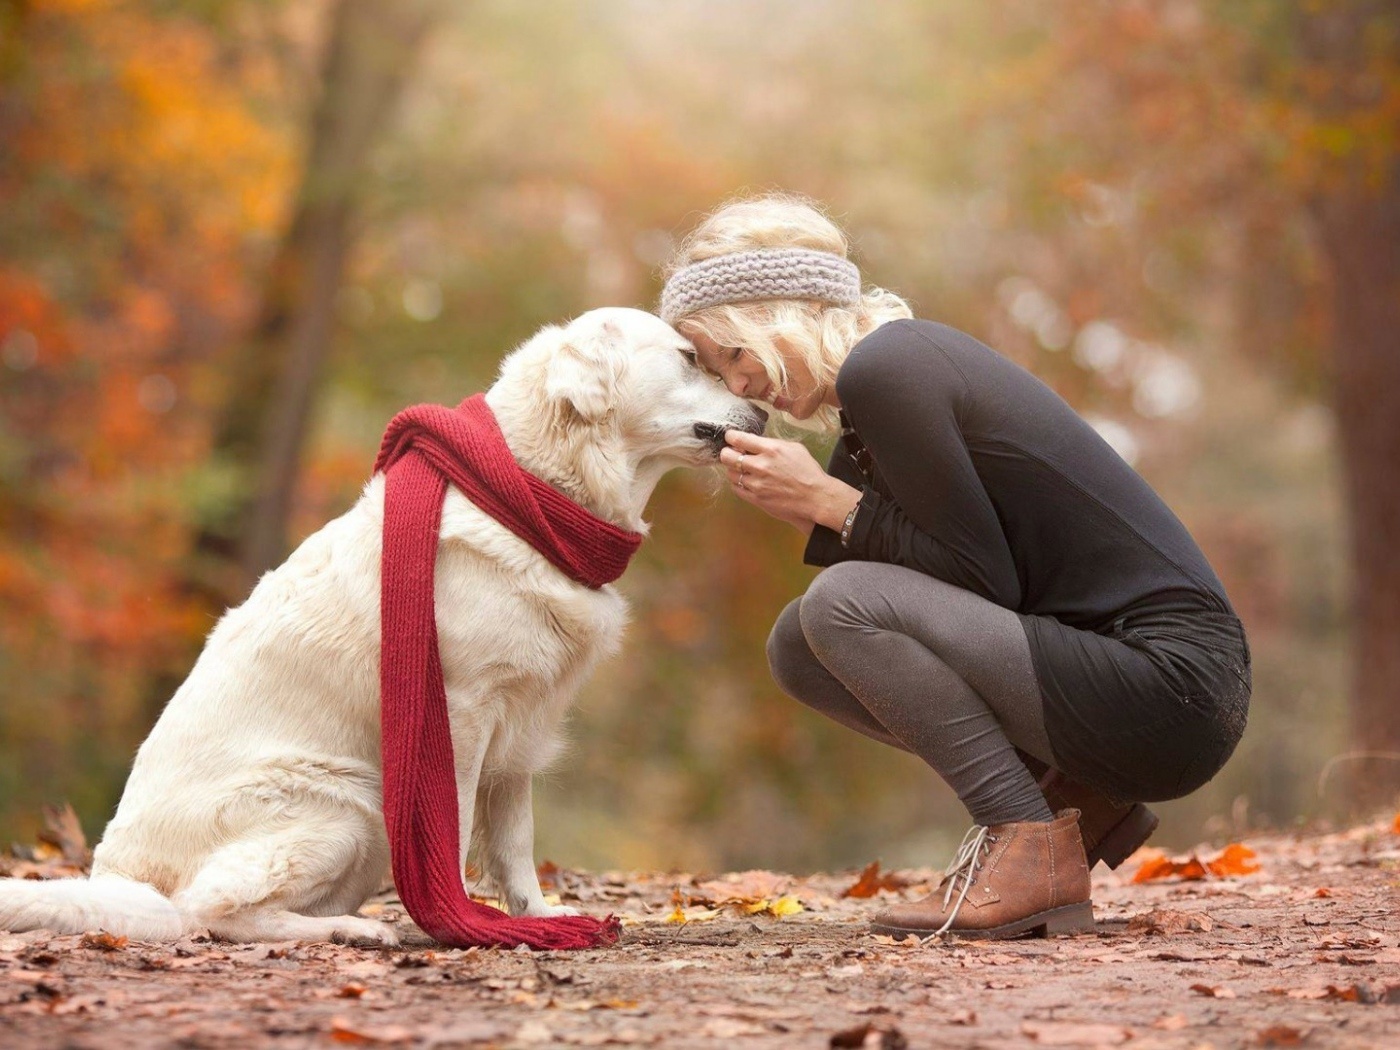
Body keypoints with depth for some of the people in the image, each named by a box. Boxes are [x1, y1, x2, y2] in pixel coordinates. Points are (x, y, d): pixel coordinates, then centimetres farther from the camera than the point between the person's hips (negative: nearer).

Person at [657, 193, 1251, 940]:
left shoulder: (882, 372, -14)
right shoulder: (903, 357, 15)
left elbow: (989, 582, -15)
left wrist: (832, 503, -10)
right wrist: (810, 511, 4)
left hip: (1170, 686, -10)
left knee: (842, 605, -19)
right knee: (799, 648, 8)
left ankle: (1032, 850, -11)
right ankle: (1071, 798, 9)